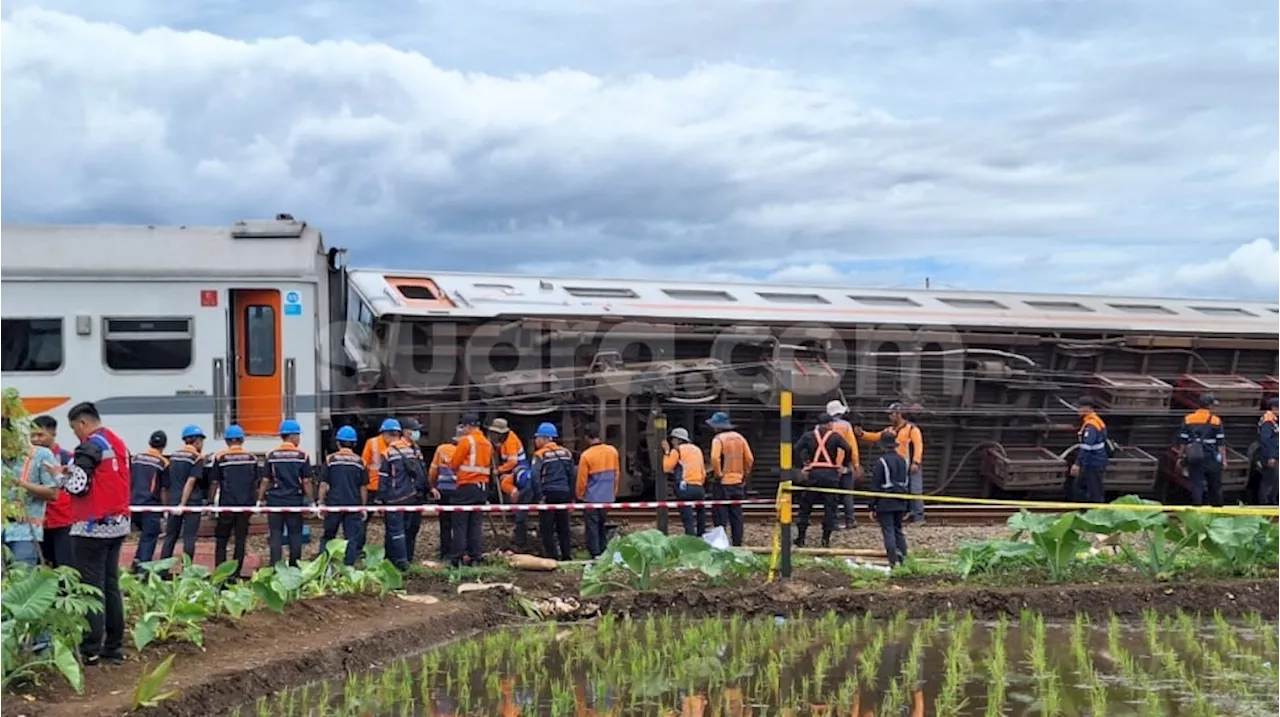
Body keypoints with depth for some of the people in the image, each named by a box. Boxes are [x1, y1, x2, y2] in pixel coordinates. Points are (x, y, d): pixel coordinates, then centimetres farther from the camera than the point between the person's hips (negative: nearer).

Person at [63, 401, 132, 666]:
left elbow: (77, 485, -17)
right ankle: (114, 647, 14)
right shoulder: (119, 443, 14)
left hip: (92, 526, -8)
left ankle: (90, 650, -3)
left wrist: (62, 476, 3)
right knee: (111, 585, 12)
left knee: (91, 587, -4)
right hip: (118, 524, 8)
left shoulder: (91, 446, -12)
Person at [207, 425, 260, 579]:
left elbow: (214, 483, -2)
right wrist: (255, 502, 17)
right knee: (240, 540, 6)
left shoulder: (219, 457, -3)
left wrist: (211, 503, 6)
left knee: (221, 540, 8)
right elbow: (256, 482, 9)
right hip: (246, 504, 2)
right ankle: (236, 574, 5)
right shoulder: (252, 458, 5)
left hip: (226, 504, -2)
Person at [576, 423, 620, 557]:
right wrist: (614, 492, 21)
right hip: (608, 497, 5)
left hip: (591, 498, -5)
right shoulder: (613, 451, 0)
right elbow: (617, 474, 10)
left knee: (592, 527, 0)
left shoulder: (586, 455, -14)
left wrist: (579, 496, 7)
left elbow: (582, 480, -8)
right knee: (602, 526, 16)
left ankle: (596, 555, -4)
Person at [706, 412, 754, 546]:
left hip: (723, 483, -6)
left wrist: (718, 474, -11)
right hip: (738, 482, 6)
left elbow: (715, 459, -23)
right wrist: (744, 474, 14)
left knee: (721, 516, -1)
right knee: (736, 515, 10)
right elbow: (749, 459, 5)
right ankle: (737, 543, 11)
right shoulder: (739, 437, 8)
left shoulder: (718, 439, -10)